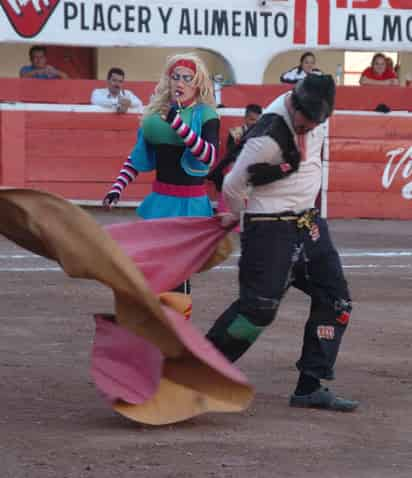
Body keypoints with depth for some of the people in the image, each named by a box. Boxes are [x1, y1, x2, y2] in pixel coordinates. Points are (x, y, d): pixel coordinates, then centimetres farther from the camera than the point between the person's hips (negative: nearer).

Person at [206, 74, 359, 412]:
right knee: (259, 308, -11)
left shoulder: (316, 119, -1)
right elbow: (233, 187, -15)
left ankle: (310, 387, 8)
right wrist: (238, 218, 5)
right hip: (271, 230, -8)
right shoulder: (269, 137, -26)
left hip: (309, 224, 8)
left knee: (336, 302, 4)